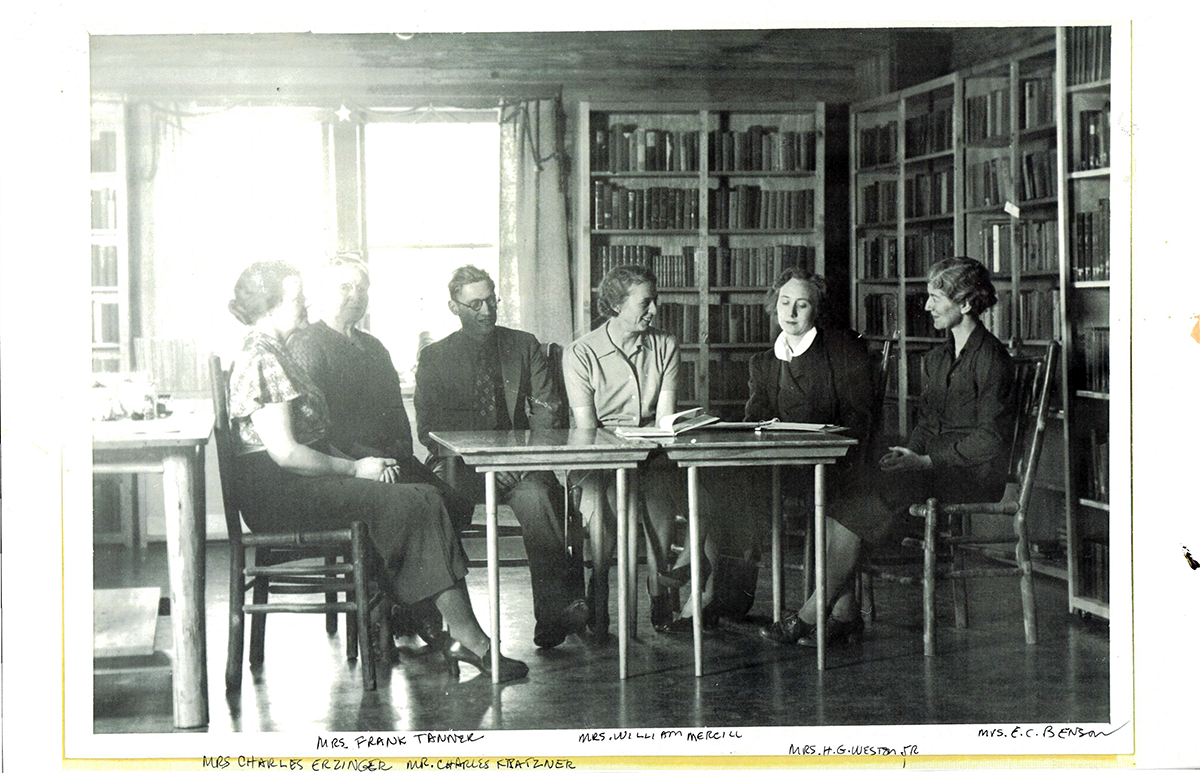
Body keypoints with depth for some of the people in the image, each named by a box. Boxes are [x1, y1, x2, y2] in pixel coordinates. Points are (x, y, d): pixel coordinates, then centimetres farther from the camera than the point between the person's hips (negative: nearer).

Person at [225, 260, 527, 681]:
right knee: (418, 502, -17)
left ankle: (462, 635, -13)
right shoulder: (261, 360, -15)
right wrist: (353, 468, -11)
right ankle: (465, 635, -14)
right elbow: (285, 453, -21)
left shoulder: (271, 354, 19)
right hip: (279, 493, -10)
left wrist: (352, 462, 7)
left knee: (424, 500, -5)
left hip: (297, 486, 10)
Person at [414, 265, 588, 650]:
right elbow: (428, 428, 1)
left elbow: (547, 409, 9)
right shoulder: (434, 357, 11)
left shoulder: (525, 346, 16)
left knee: (534, 495, -34)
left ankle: (555, 612, -38)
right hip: (461, 465, -1)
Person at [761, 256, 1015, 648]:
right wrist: (907, 451, 0)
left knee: (853, 509, -25)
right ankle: (843, 611, -19)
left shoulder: (991, 358, -8)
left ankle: (812, 614, -20)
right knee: (834, 500, -14)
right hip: (932, 464, 8)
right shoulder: (937, 358, 19)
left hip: (972, 470, -8)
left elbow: (992, 438, -13)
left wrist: (924, 461, -17)